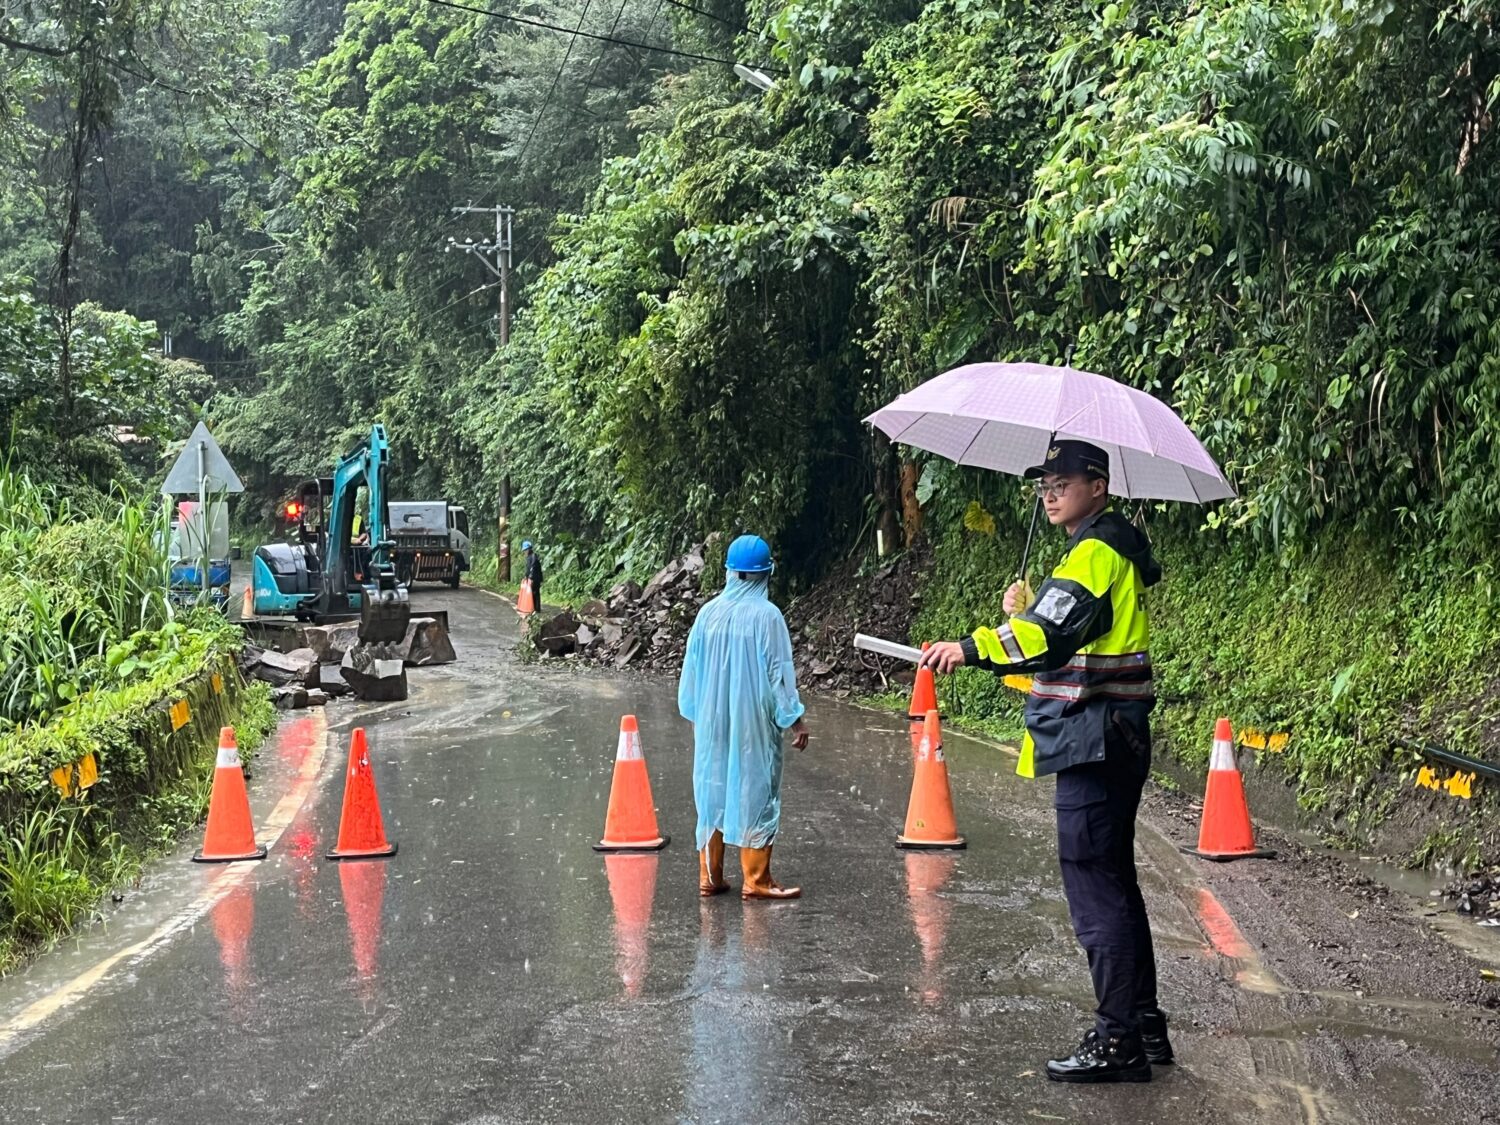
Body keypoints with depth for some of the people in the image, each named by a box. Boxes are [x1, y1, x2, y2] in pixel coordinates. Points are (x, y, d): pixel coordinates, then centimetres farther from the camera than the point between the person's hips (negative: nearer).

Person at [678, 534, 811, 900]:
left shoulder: (708, 613, 0)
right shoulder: (767, 616, -13)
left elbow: (691, 669, 7)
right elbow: (779, 672, -11)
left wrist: (694, 713, 19)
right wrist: (795, 719, -3)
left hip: (711, 723, 4)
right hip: (754, 723, -4)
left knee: (712, 790, 11)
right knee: (756, 791, 3)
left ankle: (709, 877, 15)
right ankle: (756, 880, 6)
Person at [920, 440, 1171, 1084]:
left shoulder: (1097, 552, -14)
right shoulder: (1112, 548, 19)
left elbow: (1055, 636, -29)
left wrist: (974, 649, -37)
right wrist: (1025, 615, 9)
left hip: (1094, 741, -11)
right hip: (1109, 741, 11)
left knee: (1094, 889, -7)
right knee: (1113, 882, 17)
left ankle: (1118, 1040, -3)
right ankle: (1144, 1024, 25)